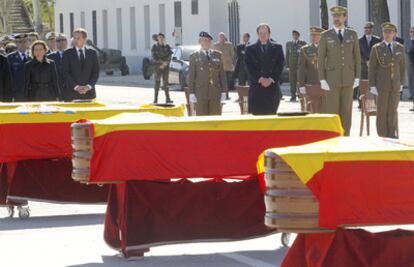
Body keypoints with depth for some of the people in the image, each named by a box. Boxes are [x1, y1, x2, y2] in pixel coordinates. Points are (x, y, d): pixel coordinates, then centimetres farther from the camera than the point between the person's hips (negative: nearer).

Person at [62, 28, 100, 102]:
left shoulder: (92, 53, 11)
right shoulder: (67, 54, 5)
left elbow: (96, 72, 7)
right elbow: (65, 73, -2)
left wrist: (89, 86, -8)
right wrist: (76, 87, -13)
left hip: (89, 91, 2)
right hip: (71, 92, -2)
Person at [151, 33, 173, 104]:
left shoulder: (167, 47, 7)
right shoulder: (155, 47, 3)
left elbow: (169, 57, 1)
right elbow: (154, 57, -3)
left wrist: (165, 63, -14)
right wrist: (161, 62, -12)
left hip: (166, 67, 2)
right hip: (157, 66, -2)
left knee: (166, 82, 2)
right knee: (157, 82, -5)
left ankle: (167, 99, 3)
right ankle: (155, 99, -4)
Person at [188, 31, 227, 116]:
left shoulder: (218, 55, 12)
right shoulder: (194, 56, 5)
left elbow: (222, 74, 10)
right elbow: (191, 76, 3)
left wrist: (223, 91, 4)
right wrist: (191, 93, -4)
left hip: (215, 93, 2)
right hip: (201, 94, -2)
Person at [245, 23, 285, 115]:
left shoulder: (277, 48, 10)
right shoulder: (250, 49, 8)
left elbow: (280, 65, 3)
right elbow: (249, 66, 0)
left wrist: (271, 79, -8)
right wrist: (260, 79, -11)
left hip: (272, 85, 1)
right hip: (256, 86, -1)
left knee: (271, 113, -1)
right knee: (256, 114, -7)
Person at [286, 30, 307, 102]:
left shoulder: (303, 43, 6)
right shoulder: (288, 44, 14)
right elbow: (287, 55, 12)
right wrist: (287, 66, 4)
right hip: (292, 66, 2)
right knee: (292, 82, -1)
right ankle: (293, 97, 2)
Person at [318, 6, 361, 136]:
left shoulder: (352, 34, 5)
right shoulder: (325, 36, -2)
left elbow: (357, 57, 7)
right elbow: (321, 59, -2)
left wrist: (357, 78, -1)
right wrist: (322, 80, -10)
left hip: (348, 78, 2)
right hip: (332, 78, -2)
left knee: (346, 110, 3)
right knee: (332, 111, -3)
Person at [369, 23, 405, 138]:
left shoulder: (400, 48, 3)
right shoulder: (376, 48, -5)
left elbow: (402, 67, 9)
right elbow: (372, 68, -5)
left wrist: (401, 83, 4)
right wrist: (372, 86, -10)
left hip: (395, 85, 3)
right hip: (381, 85, -3)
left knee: (392, 110, 4)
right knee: (382, 111, -1)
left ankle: (392, 136, 10)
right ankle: (383, 137, 6)